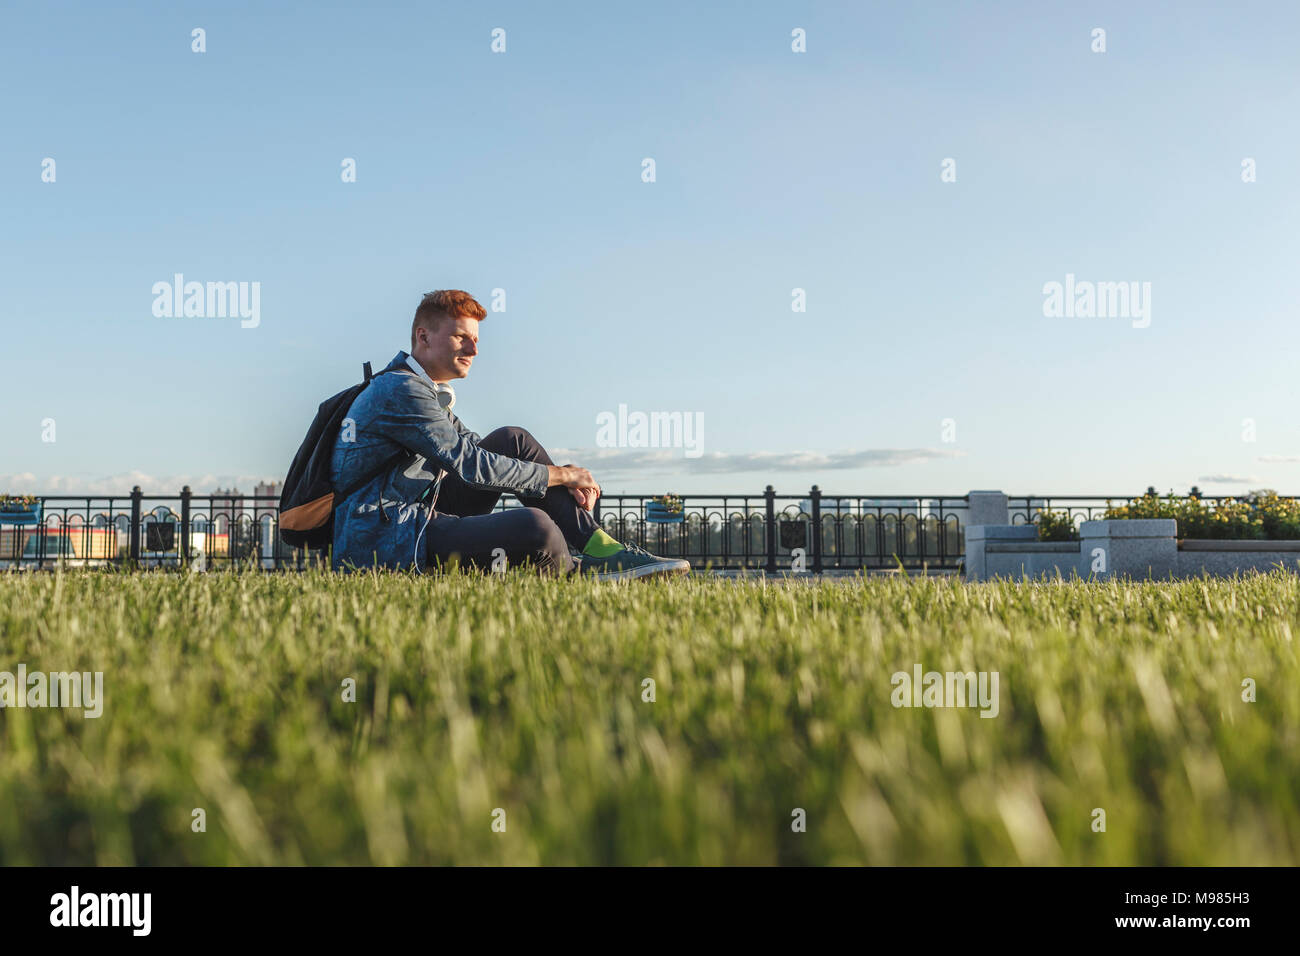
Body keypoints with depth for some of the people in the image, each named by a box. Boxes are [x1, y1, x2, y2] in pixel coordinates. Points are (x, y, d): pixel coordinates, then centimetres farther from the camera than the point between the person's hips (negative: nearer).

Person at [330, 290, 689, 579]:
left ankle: (598, 545, -1)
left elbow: (475, 447, 18)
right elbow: (471, 464, -18)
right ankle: (578, 571, 5)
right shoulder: (400, 390, -14)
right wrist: (561, 474, -8)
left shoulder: (428, 393, 20)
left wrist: (565, 478, 3)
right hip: (378, 548, -11)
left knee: (512, 441, 7)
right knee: (534, 525, -30)